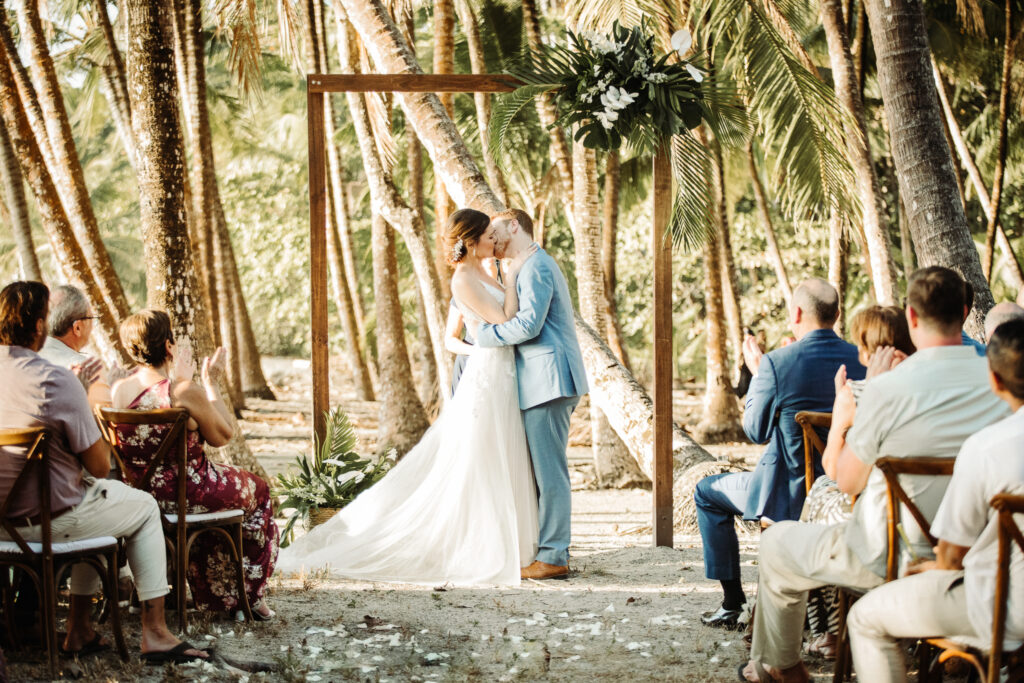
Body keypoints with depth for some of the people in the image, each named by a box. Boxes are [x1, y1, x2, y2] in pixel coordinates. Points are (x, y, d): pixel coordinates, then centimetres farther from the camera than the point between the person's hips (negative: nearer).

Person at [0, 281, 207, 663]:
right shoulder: (55, 380, -22)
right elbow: (100, 465, -15)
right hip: (50, 520, -7)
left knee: (95, 497, 34)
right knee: (144, 507, 18)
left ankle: (79, 630, 30)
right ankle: (154, 633, 16)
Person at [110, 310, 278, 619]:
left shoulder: (120, 390, -4)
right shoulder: (186, 393, -23)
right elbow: (222, 436, -8)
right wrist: (211, 383, -2)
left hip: (139, 493, 7)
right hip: (185, 495, -6)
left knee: (218, 483, 36)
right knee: (258, 491, 23)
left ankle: (215, 595, 44)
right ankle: (250, 596, 30)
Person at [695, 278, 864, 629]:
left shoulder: (777, 363, -19)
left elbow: (756, 431, -7)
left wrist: (756, 373, 7)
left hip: (789, 496, -6)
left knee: (707, 491, 21)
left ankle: (732, 603, 21)